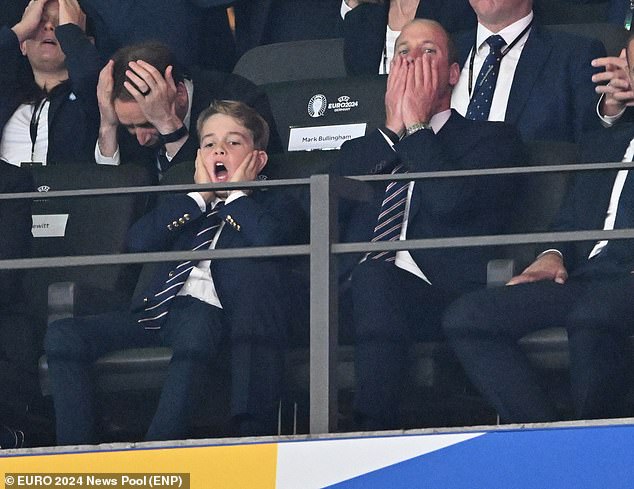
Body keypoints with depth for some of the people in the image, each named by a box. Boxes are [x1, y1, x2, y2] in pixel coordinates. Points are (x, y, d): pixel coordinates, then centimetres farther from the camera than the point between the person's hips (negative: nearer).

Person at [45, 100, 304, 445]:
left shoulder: (273, 207, 17)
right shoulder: (188, 206, 30)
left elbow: (266, 238, -10)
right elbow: (138, 241, 9)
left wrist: (237, 194, 6)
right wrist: (200, 196, 11)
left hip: (211, 312, -5)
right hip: (156, 310, 5)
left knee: (196, 323, -43)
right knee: (63, 335, -16)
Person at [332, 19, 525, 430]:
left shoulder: (491, 138, 17)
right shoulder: (361, 151, 32)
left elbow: (450, 203, -4)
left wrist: (416, 126, 7)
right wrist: (392, 129, 13)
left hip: (442, 292, -4)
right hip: (354, 292, 4)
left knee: (373, 280, -38)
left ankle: (375, 436, -42)